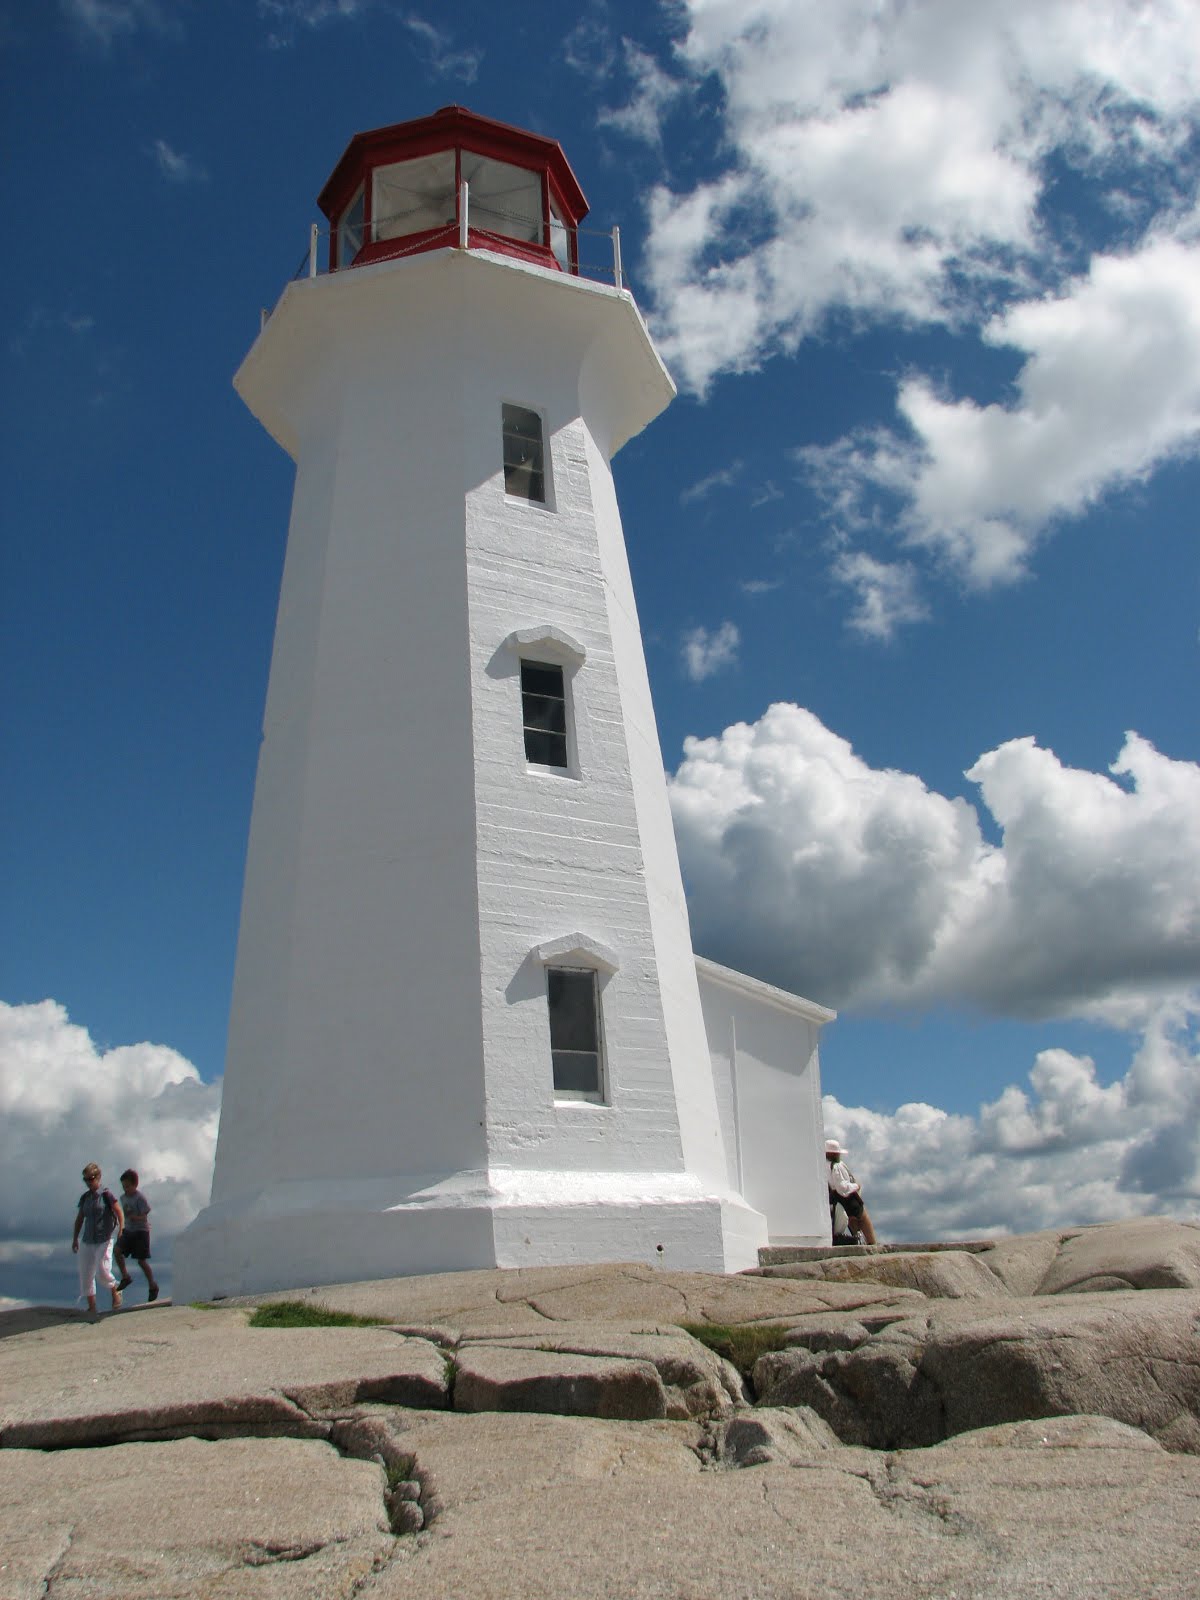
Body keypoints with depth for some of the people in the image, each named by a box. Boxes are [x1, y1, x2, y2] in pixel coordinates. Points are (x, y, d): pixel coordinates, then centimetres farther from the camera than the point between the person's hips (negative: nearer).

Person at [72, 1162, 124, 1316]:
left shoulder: (106, 1195, -7)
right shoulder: (84, 1197, 8)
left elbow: (120, 1213, -7)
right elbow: (79, 1219, 17)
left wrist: (121, 1231, -17)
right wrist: (75, 1239, 15)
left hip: (104, 1241, -5)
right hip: (87, 1241, 5)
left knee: (102, 1272, -13)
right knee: (86, 1275, 3)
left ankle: (115, 1292, 15)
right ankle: (92, 1307, 13)